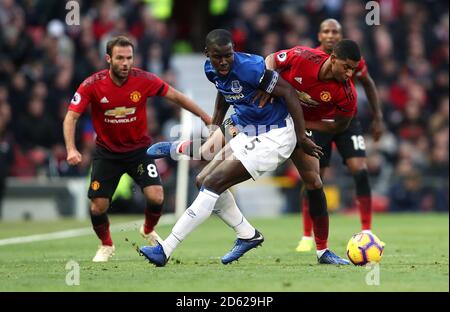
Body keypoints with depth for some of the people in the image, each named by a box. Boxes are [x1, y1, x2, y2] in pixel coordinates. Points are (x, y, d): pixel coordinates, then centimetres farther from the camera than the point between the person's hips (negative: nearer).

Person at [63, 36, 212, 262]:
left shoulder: (144, 80, -16)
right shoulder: (92, 85, -18)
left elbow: (177, 97, -4)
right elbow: (71, 117, -15)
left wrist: (207, 119, -2)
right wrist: (71, 149, -31)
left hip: (138, 148, 0)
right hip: (106, 152, 0)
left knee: (156, 196, -17)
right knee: (98, 206, -7)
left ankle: (148, 231, 18)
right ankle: (106, 245, 25)